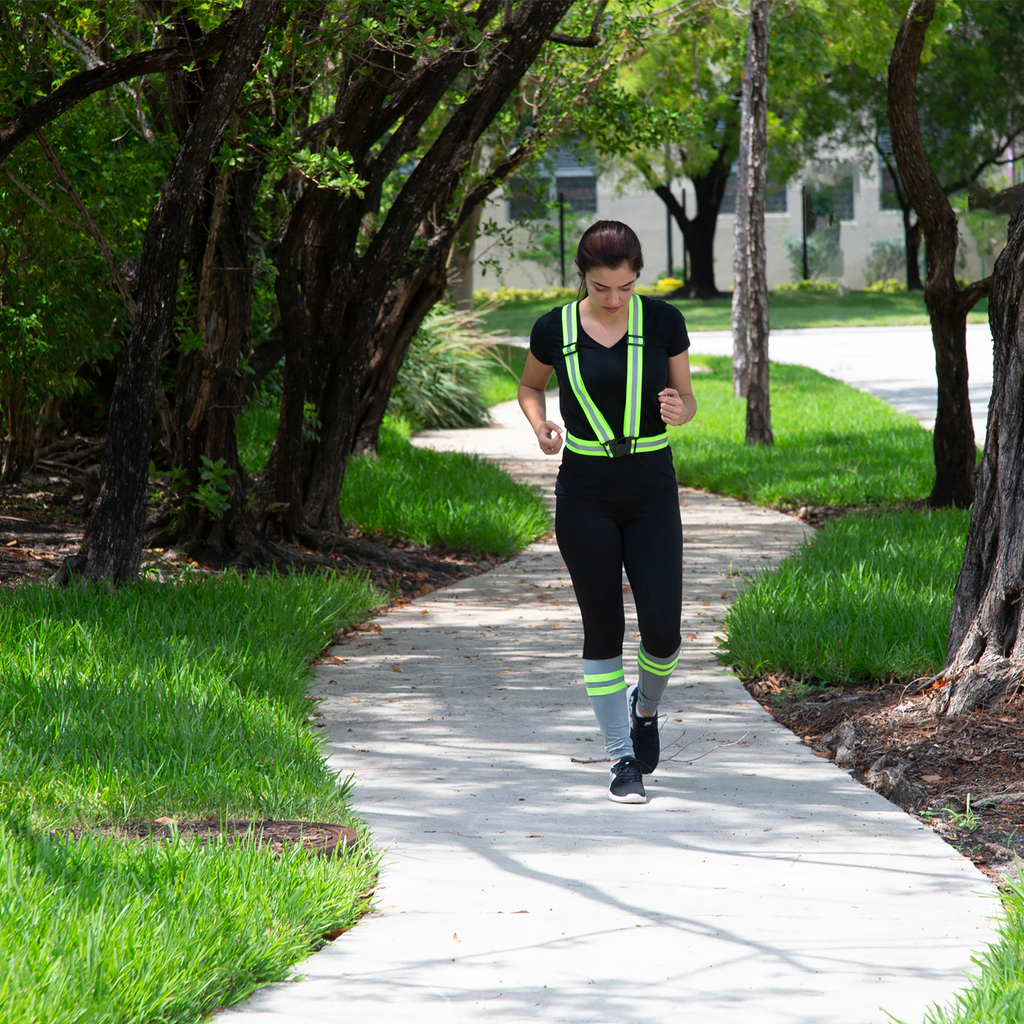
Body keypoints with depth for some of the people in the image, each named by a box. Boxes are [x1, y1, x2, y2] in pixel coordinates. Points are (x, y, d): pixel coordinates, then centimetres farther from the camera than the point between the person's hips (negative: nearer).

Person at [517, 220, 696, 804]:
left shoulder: (664, 322, -3)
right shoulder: (556, 330, -2)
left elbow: (688, 399, 7)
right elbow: (530, 387, 17)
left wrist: (679, 410, -17)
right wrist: (540, 424, -4)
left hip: (652, 492, 0)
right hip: (586, 495, 0)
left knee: (662, 628, -7)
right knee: (603, 628, 0)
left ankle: (646, 707, 26)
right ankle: (623, 760, 10)